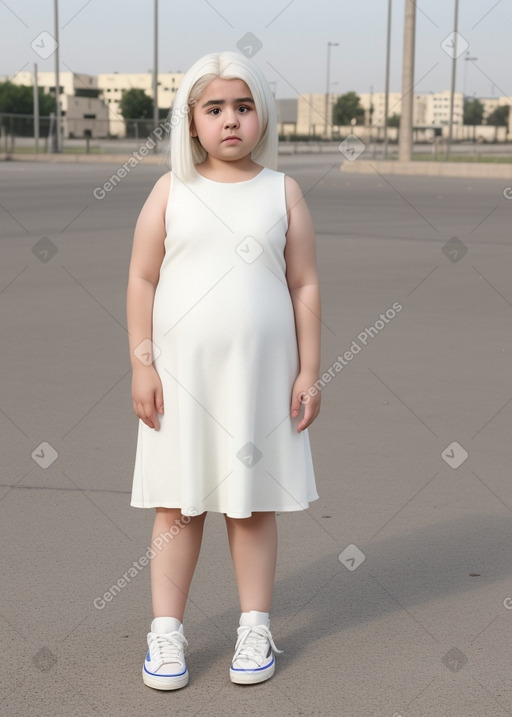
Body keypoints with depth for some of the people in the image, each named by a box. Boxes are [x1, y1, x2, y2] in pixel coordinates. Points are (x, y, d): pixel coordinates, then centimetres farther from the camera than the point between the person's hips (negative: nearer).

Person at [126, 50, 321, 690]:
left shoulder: (282, 192, 2)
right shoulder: (172, 191, 1)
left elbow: (304, 286, 3)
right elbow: (142, 280, 2)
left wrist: (309, 370, -1)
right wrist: (141, 365, -4)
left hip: (259, 374, 0)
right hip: (182, 373, 0)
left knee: (252, 505, 8)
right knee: (178, 504, 5)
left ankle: (255, 628, 21)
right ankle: (165, 632, 15)